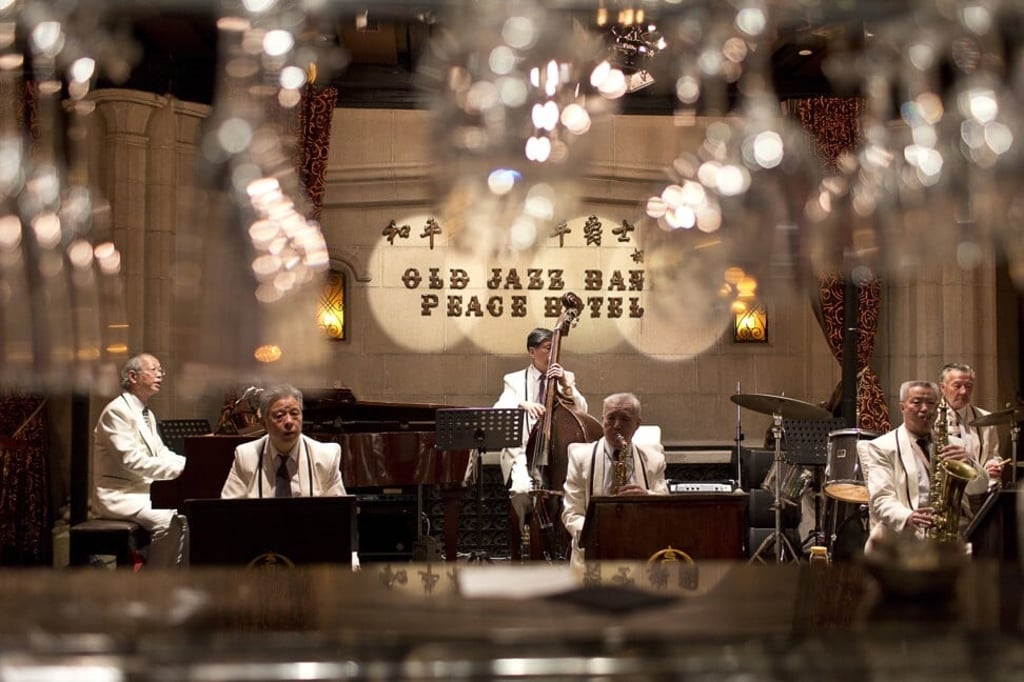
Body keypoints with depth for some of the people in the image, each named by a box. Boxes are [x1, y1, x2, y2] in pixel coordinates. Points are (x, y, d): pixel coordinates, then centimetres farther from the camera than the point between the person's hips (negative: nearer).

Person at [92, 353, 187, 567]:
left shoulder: (147, 414, 18)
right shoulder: (117, 411, -13)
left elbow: (161, 453, 16)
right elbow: (132, 461, -22)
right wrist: (179, 468, -25)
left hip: (145, 490, 9)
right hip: (119, 495, -9)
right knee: (168, 522, -28)